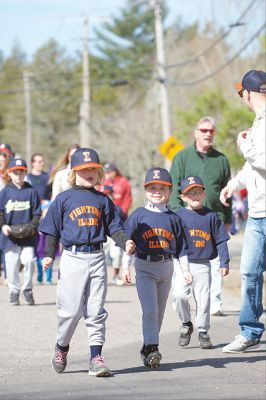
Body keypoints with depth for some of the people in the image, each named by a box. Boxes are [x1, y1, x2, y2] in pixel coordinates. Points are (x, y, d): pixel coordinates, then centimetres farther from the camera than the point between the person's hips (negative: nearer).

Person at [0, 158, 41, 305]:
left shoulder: (31, 191, 4)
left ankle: (27, 289, 7)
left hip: (28, 235, 0)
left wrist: (33, 226, -11)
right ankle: (14, 291, 18)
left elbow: (37, 213, 5)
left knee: (29, 260, -13)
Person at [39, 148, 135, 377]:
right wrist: (49, 254, -3)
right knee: (71, 309, -3)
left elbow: (113, 227, 11)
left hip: (97, 258, 2)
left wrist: (125, 241, -7)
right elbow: (52, 229, 6)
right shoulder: (64, 199, 4)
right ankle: (61, 348, 20)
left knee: (96, 310, 1)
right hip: (72, 257, -2)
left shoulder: (103, 200, 11)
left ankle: (96, 357, 1)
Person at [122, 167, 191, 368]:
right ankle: (152, 348, -15)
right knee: (150, 310, -13)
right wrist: (126, 267, -7)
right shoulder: (138, 215, -2)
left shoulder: (173, 218, 6)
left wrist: (185, 268, 5)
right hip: (144, 267, -4)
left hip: (166, 267, 4)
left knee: (159, 312, 8)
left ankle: (148, 348, 18)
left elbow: (181, 246, 11)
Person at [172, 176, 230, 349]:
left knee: (203, 298, 1)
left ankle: (203, 332, 16)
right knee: (180, 295, -15)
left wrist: (224, 262, 2)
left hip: (203, 265, 1)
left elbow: (221, 240, 7)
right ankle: (186, 324, 9)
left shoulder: (211, 216, 4)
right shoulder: (179, 216, 2)